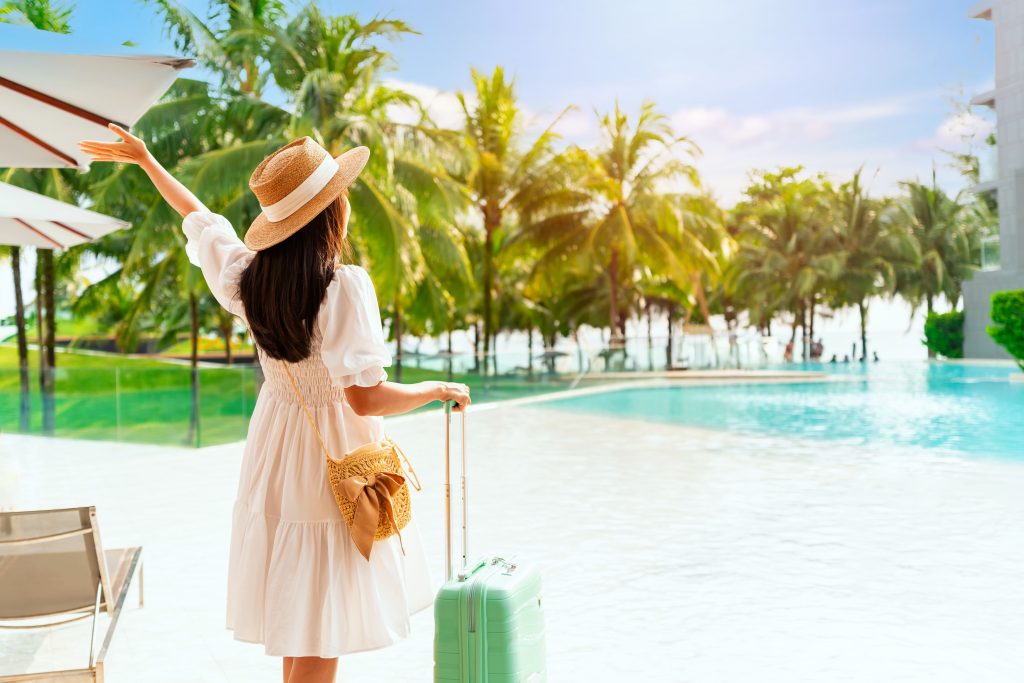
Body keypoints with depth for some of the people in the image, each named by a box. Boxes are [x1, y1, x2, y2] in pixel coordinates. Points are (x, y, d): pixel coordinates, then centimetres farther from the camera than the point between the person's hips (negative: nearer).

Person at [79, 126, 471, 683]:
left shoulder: (246, 276, -5)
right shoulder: (345, 287, -25)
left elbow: (196, 215, 13)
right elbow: (366, 399, -28)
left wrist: (144, 159, 30)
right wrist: (437, 390, -11)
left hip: (276, 449, 7)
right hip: (332, 455, -7)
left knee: (297, 616, 23)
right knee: (322, 638, 7)